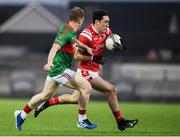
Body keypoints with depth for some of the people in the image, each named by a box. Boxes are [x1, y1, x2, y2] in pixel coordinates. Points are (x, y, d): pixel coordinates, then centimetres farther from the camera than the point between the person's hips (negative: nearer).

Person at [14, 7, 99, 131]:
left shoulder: (71, 31, 10)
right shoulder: (67, 31, -20)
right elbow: (55, 47, -32)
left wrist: (86, 47, 42)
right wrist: (50, 63, -45)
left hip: (55, 69, 10)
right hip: (59, 69, -10)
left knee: (45, 95, 22)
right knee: (86, 87, -14)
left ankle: (22, 115, 32)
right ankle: (82, 120, -5)